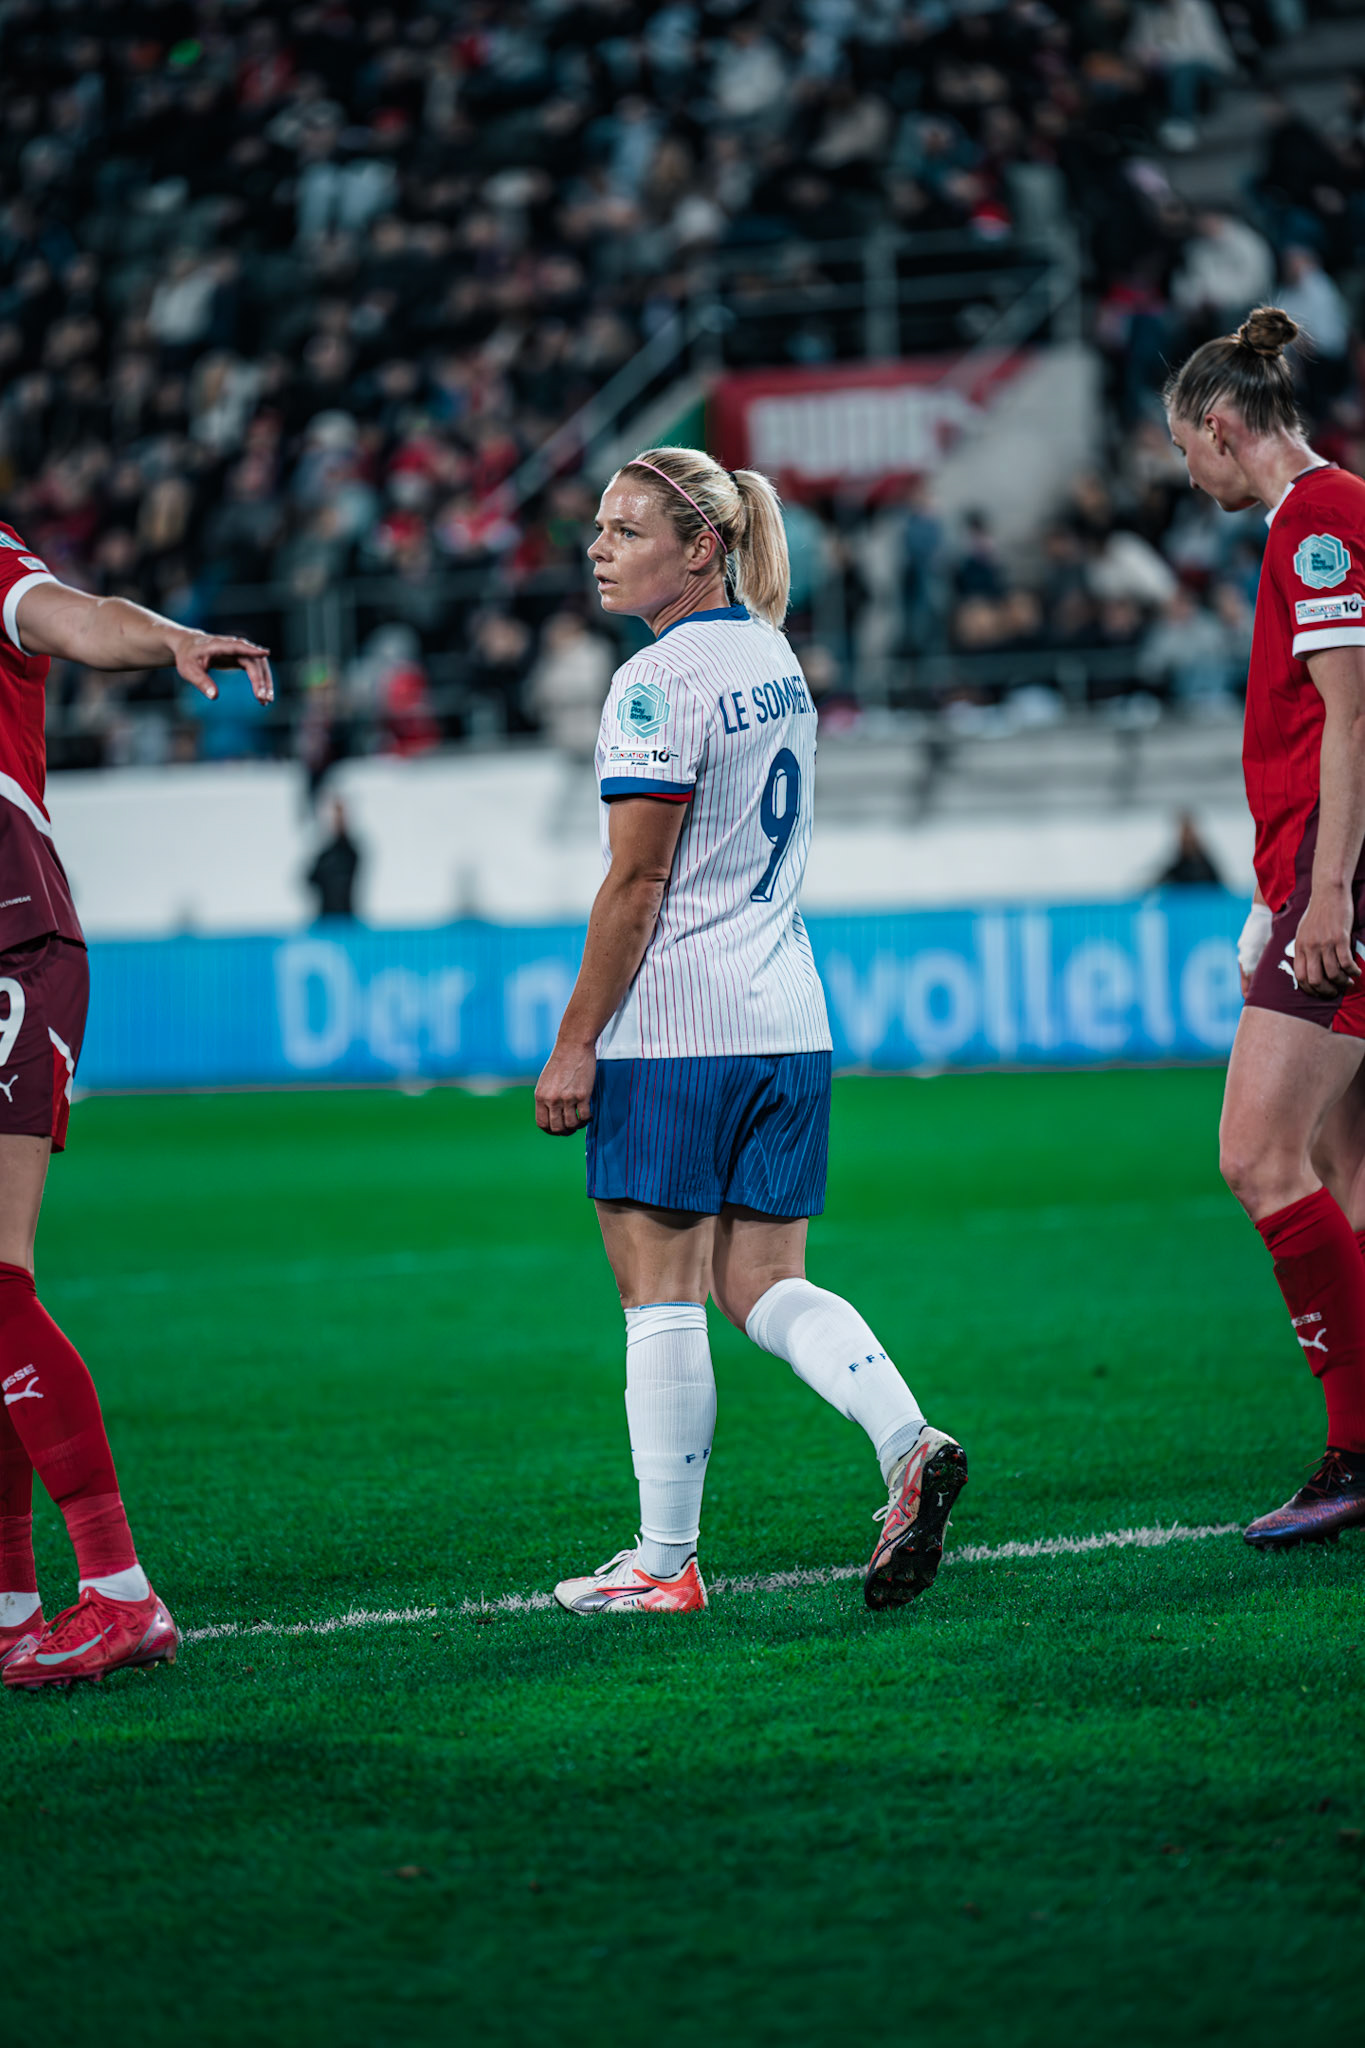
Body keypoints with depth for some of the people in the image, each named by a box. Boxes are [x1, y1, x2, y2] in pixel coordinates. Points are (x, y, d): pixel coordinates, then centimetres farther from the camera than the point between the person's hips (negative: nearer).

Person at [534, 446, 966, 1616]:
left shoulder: (658, 685, -14)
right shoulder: (776, 662, 13)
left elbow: (636, 884, -16)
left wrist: (573, 1046, -12)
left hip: (673, 1035, -8)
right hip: (789, 1023, 8)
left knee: (661, 1298, 0)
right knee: (763, 1283, 11)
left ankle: (665, 1562, 4)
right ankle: (908, 1443, -9)